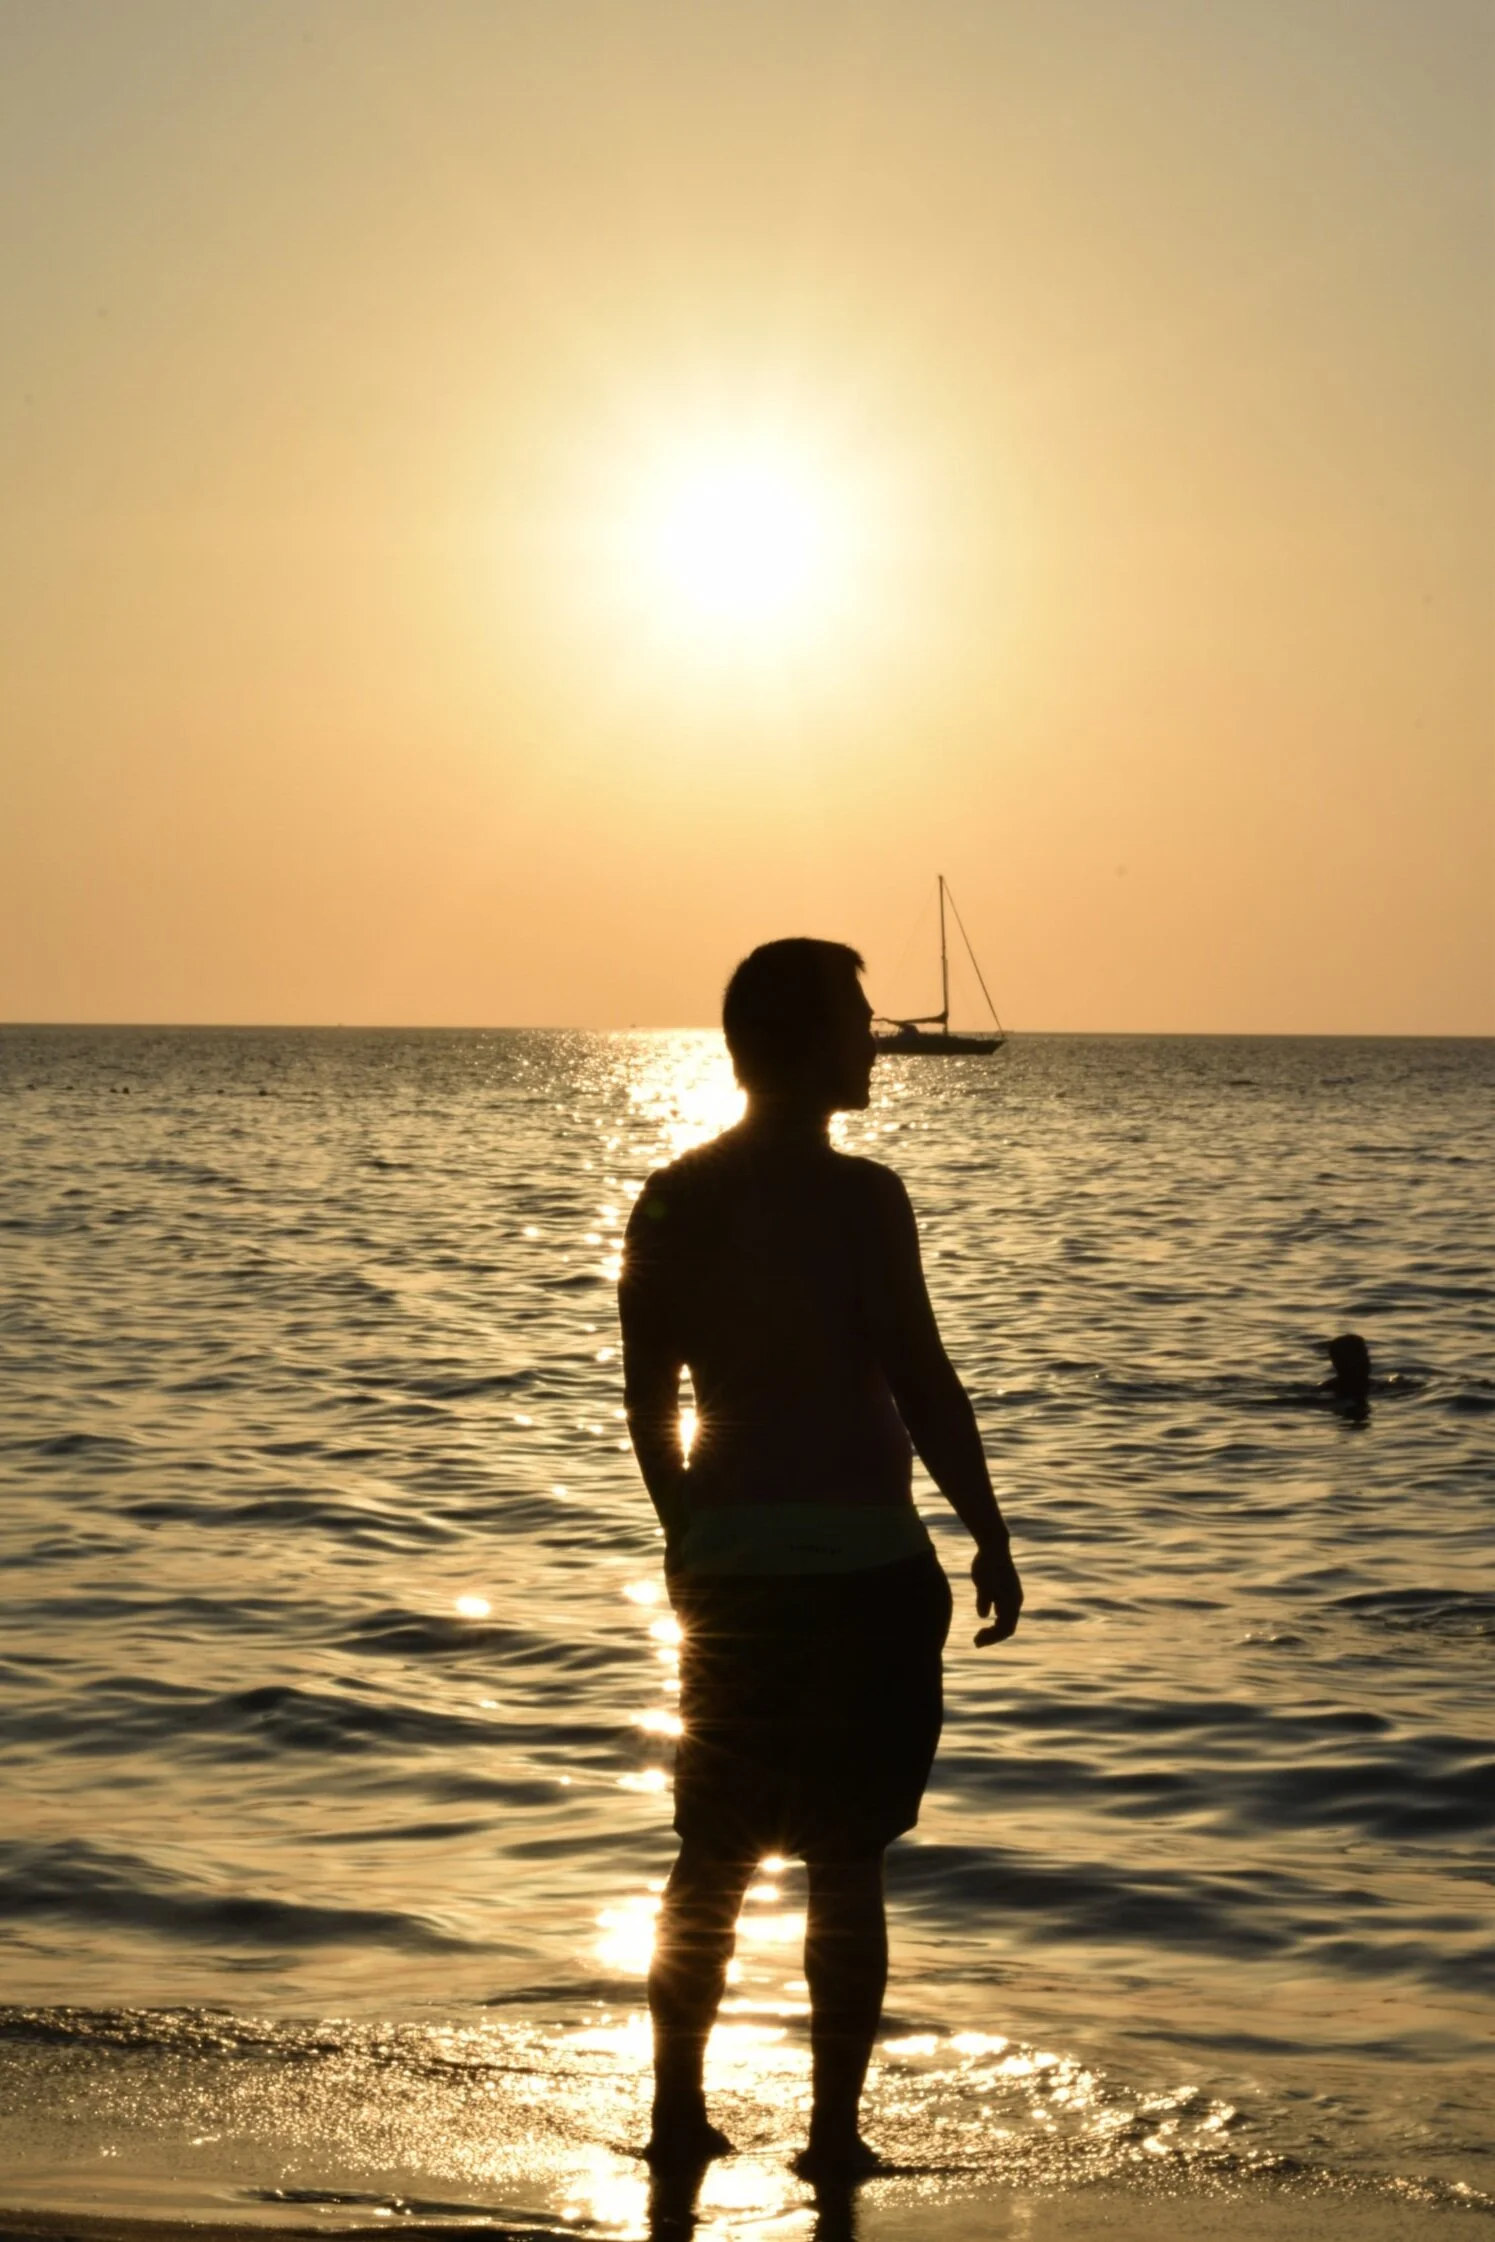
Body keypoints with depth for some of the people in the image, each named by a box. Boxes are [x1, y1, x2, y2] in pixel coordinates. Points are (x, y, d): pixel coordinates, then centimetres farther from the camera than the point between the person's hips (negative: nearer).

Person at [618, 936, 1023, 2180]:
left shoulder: (671, 1202, 5)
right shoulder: (858, 1198, -13)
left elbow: (649, 1396, 10)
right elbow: (925, 1387, -13)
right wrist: (993, 1540, -3)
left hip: (730, 1565, 5)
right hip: (861, 1565, -5)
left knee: (715, 1854, 15)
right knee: (846, 1863, 3)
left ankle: (678, 2113, 18)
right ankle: (834, 2132, 7)